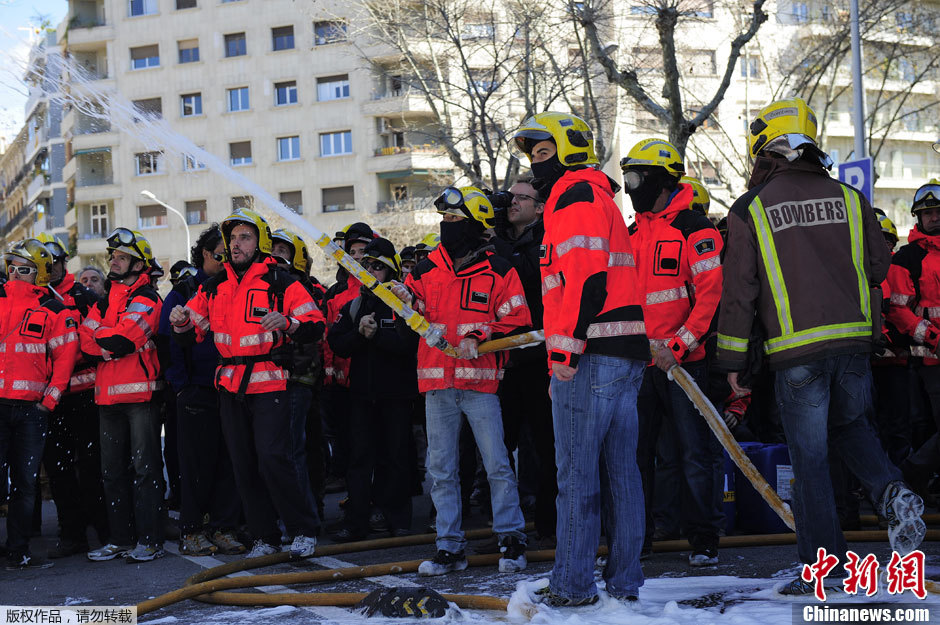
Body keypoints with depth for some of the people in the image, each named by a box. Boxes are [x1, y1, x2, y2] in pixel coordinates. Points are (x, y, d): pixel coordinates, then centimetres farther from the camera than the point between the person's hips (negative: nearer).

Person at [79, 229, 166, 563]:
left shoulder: (146, 299, -4)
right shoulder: (105, 301, 18)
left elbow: (121, 340, -17)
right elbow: (85, 338, 3)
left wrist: (99, 338, -1)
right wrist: (112, 346, -11)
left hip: (140, 395, -7)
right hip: (108, 396, 8)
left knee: (144, 468, -5)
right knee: (112, 470, 10)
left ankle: (150, 540, -2)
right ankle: (120, 539, 18)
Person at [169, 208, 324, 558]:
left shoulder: (280, 282, -2)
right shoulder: (214, 287, 14)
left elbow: (315, 327, -6)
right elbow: (193, 334, 19)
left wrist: (286, 323, -25)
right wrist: (182, 322, -3)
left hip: (268, 384, -6)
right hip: (230, 386, 6)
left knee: (273, 458, -14)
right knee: (244, 464, 8)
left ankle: (304, 531, 0)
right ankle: (264, 537, 18)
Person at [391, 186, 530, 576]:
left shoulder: (498, 271, 0)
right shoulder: (426, 270, 10)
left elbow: (517, 321, -3)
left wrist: (481, 339, -16)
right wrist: (406, 306, -9)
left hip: (480, 383, -4)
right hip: (437, 383, 4)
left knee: (496, 464, -3)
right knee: (440, 470, 6)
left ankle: (511, 540, 10)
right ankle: (450, 547, 14)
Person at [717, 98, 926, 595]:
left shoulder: (749, 209, -1)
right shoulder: (848, 199, 6)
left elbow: (738, 290, -2)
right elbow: (877, 266, 12)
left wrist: (732, 358, 3)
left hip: (796, 351, -3)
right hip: (854, 341, 3)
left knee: (809, 457, 4)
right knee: (850, 425, 25)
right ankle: (891, 492, -1)